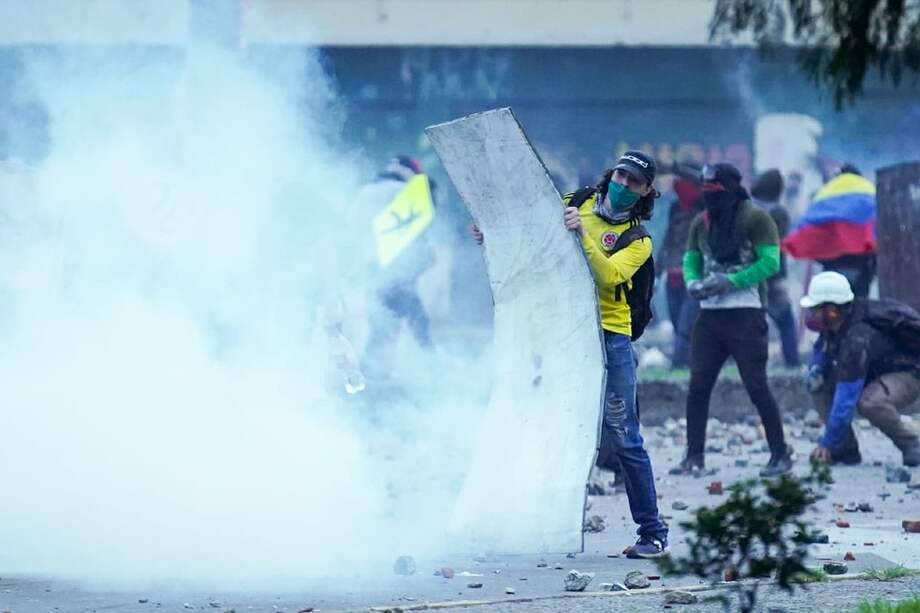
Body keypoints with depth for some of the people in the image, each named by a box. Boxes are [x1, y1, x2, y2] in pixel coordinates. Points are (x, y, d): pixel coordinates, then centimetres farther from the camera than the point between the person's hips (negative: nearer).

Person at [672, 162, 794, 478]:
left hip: (746, 313, -6)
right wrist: (693, 283, -6)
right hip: (710, 313, 6)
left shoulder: (755, 218, -6)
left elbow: (770, 262, -13)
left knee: (756, 385, -6)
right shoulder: (701, 222, 13)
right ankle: (694, 455, 8)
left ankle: (781, 453, 4)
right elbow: (691, 260, 17)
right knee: (698, 384, 1)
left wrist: (729, 281, -19)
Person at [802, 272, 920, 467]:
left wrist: (828, 444, -30)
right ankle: (846, 450, -1)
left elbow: (846, 398, -34)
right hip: (875, 372, 9)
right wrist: (816, 369, -6)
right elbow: (822, 347, 17)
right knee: (820, 385, -4)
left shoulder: (856, 339, -35)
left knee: (869, 403, -39)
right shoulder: (835, 325, -9)